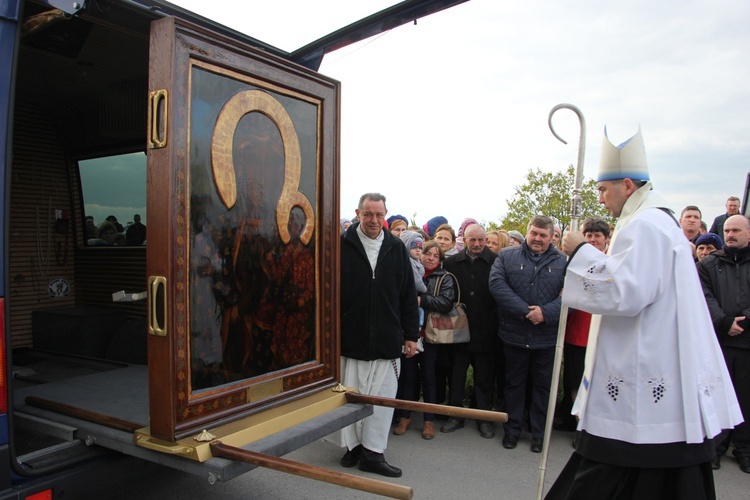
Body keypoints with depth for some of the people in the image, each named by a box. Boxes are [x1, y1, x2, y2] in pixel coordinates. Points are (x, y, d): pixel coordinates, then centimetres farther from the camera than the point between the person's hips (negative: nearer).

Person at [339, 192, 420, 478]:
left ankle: (373, 452, 17)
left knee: (383, 397, 5)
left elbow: (408, 294, 8)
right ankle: (353, 445, 27)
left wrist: (411, 334, 6)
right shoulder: (343, 246, -2)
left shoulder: (396, 248, 6)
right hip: (350, 337, -1)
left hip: (387, 340, 2)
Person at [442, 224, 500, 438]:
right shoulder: (451, 263, 2)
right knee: (456, 375, 13)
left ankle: (484, 418, 26)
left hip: (485, 330, -2)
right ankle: (455, 414, 28)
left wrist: (496, 321, -9)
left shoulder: (496, 262, -6)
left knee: (485, 378, 11)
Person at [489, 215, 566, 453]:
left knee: (543, 386, 13)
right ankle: (512, 430, 29)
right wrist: (525, 311, -20)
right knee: (514, 383, 14)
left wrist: (546, 312, -23)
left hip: (547, 337, 0)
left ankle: (539, 433, 29)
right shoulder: (507, 256, 2)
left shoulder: (563, 262, 1)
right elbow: (496, 284, -13)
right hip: (514, 335, 0)